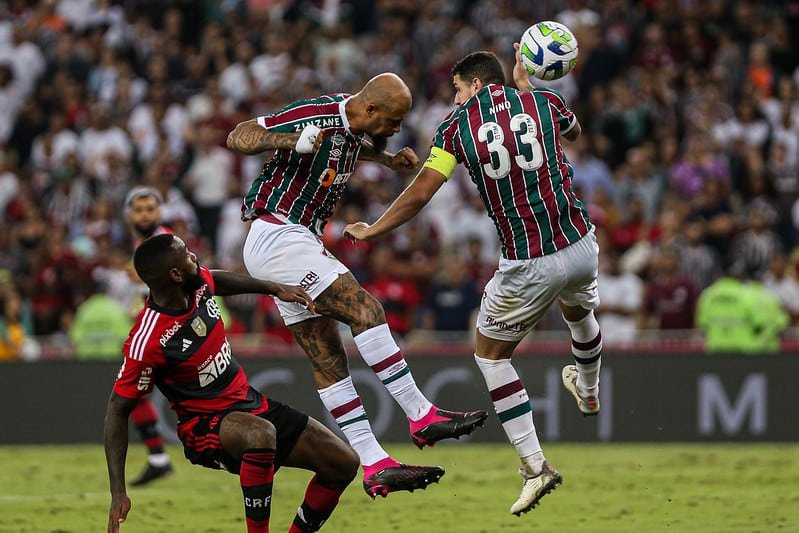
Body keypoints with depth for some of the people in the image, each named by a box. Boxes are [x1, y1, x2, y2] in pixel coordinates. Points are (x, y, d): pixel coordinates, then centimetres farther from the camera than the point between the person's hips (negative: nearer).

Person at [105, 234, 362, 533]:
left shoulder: (198, 283, -7)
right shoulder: (147, 342, -28)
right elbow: (117, 410, -21)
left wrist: (276, 289, 20)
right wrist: (118, 493, -25)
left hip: (247, 402, 8)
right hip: (203, 427, -8)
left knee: (344, 464, 1)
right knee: (260, 434, -41)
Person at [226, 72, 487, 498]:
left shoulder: (353, 128, 7)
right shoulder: (314, 115, -19)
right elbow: (237, 138, -19)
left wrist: (388, 159, 16)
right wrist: (292, 140, -35)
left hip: (299, 241, 10)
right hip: (278, 236, -10)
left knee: (328, 359, 3)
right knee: (365, 310, -17)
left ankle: (374, 467, -1)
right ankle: (422, 417, -12)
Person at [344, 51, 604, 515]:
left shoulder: (458, 125, -2)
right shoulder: (544, 101, 3)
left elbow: (419, 194, -2)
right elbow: (574, 132, 27)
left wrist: (371, 231, 12)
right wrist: (527, 87, 30)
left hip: (529, 265, -4)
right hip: (581, 247, 4)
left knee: (491, 352, 16)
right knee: (580, 312, 37)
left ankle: (535, 464, 8)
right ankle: (589, 392, 66)